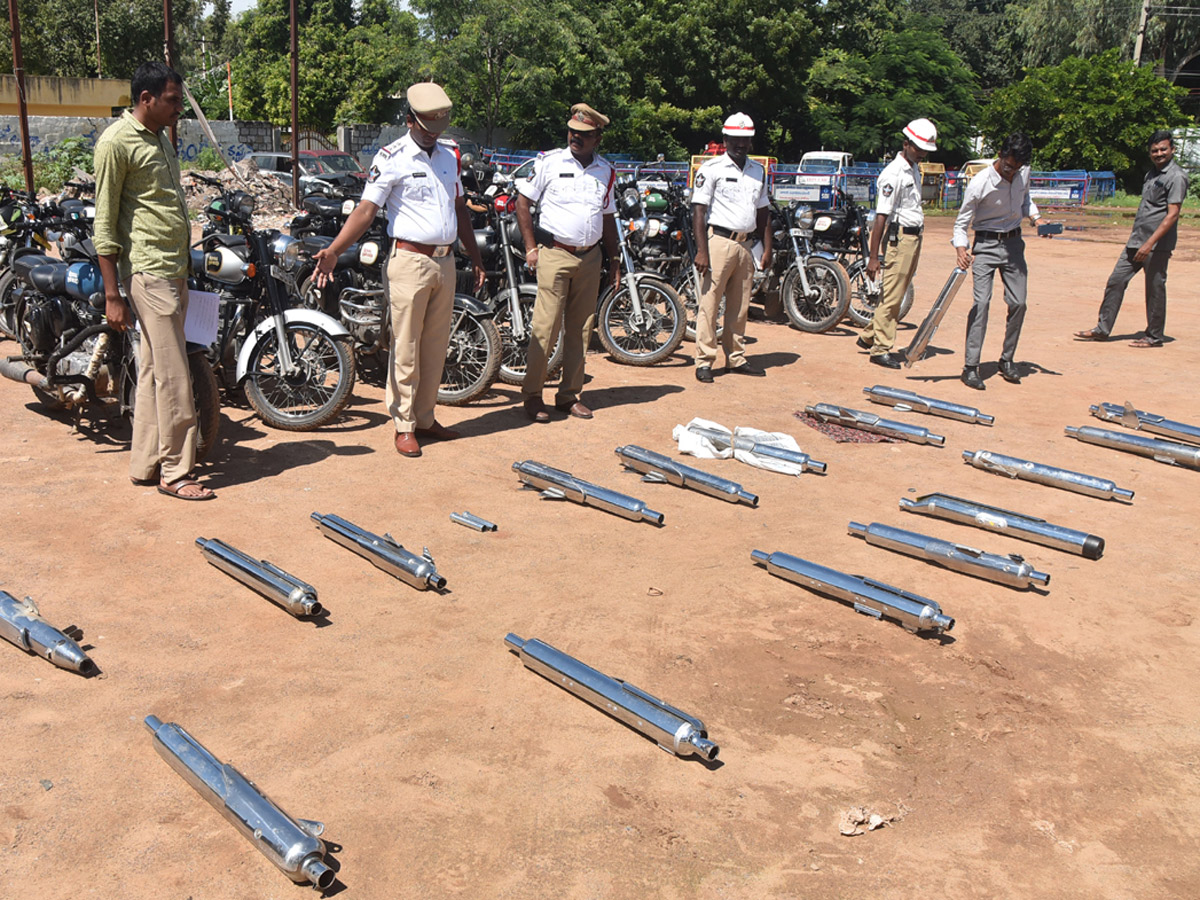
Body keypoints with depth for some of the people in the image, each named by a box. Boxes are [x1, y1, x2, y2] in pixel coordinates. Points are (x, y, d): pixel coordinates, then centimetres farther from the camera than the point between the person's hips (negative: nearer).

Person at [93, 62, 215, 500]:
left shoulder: (160, 137, 17)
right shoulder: (116, 141, -10)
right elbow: (105, 223, -12)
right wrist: (112, 294, -14)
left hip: (174, 271, 9)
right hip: (148, 273, -9)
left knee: (153, 373, 12)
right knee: (173, 377, -7)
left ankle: (145, 464, 19)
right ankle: (174, 472, 1)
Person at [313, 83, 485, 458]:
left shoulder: (448, 157, 15)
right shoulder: (391, 158, -6)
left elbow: (460, 210, 22)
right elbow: (366, 209, -12)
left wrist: (476, 258, 21)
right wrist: (333, 251, -23)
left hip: (445, 261, 6)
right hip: (410, 261, -6)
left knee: (436, 346, 10)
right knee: (405, 347, -2)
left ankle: (425, 418, 19)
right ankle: (404, 425, 6)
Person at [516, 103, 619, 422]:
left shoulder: (605, 171, 12)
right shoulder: (549, 161, -1)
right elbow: (523, 201, 2)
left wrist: (614, 260, 15)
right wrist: (531, 247, -4)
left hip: (590, 257, 5)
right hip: (554, 254, -4)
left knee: (580, 330, 8)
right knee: (545, 327, -7)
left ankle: (569, 395, 18)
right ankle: (532, 395, 4)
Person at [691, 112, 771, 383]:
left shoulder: (758, 171, 15)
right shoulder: (711, 168, -4)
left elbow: (763, 212, 20)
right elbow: (699, 210, -9)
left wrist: (767, 248, 13)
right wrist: (702, 250, -17)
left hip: (746, 244, 6)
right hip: (719, 241, -6)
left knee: (740, 306, 10)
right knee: (709, 303, -6)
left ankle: (735, 358, 18)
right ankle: (704, 360, -3)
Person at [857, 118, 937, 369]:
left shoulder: (914, 169, 15)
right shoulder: (893, 174, -14)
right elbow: (881, 217, -19)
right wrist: (873, 256, -22)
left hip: (915, 238, 9)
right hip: (900, 237, -9)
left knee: (898, 293, 13)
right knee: (892, 296, -6)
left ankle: (868, 336, 23)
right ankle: (881, 349, 0)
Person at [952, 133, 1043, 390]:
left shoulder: (1024, 173, -2)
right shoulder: (979, 183, -18)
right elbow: (961, 222, -13)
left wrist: (1035, 217, 1)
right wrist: (961, 249, -31)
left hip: (1014, 243, 5)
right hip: (986, 245, -5)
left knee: (1018, 303, 4)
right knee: (981, 302, -15)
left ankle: (1007, 360, 20)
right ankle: (971, 367, -12)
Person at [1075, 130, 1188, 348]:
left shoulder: (1176, 177, -11)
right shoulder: (1151, 174, 16)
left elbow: (1172, 215, -17)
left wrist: (1150, 243, -24)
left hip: (1157, 245, -8)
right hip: (1136, 241, 8)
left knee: (1155, 289, 0)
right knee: (1115, 281, 6)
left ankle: (1154, 337, 11)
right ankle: (1102, 329, 11)